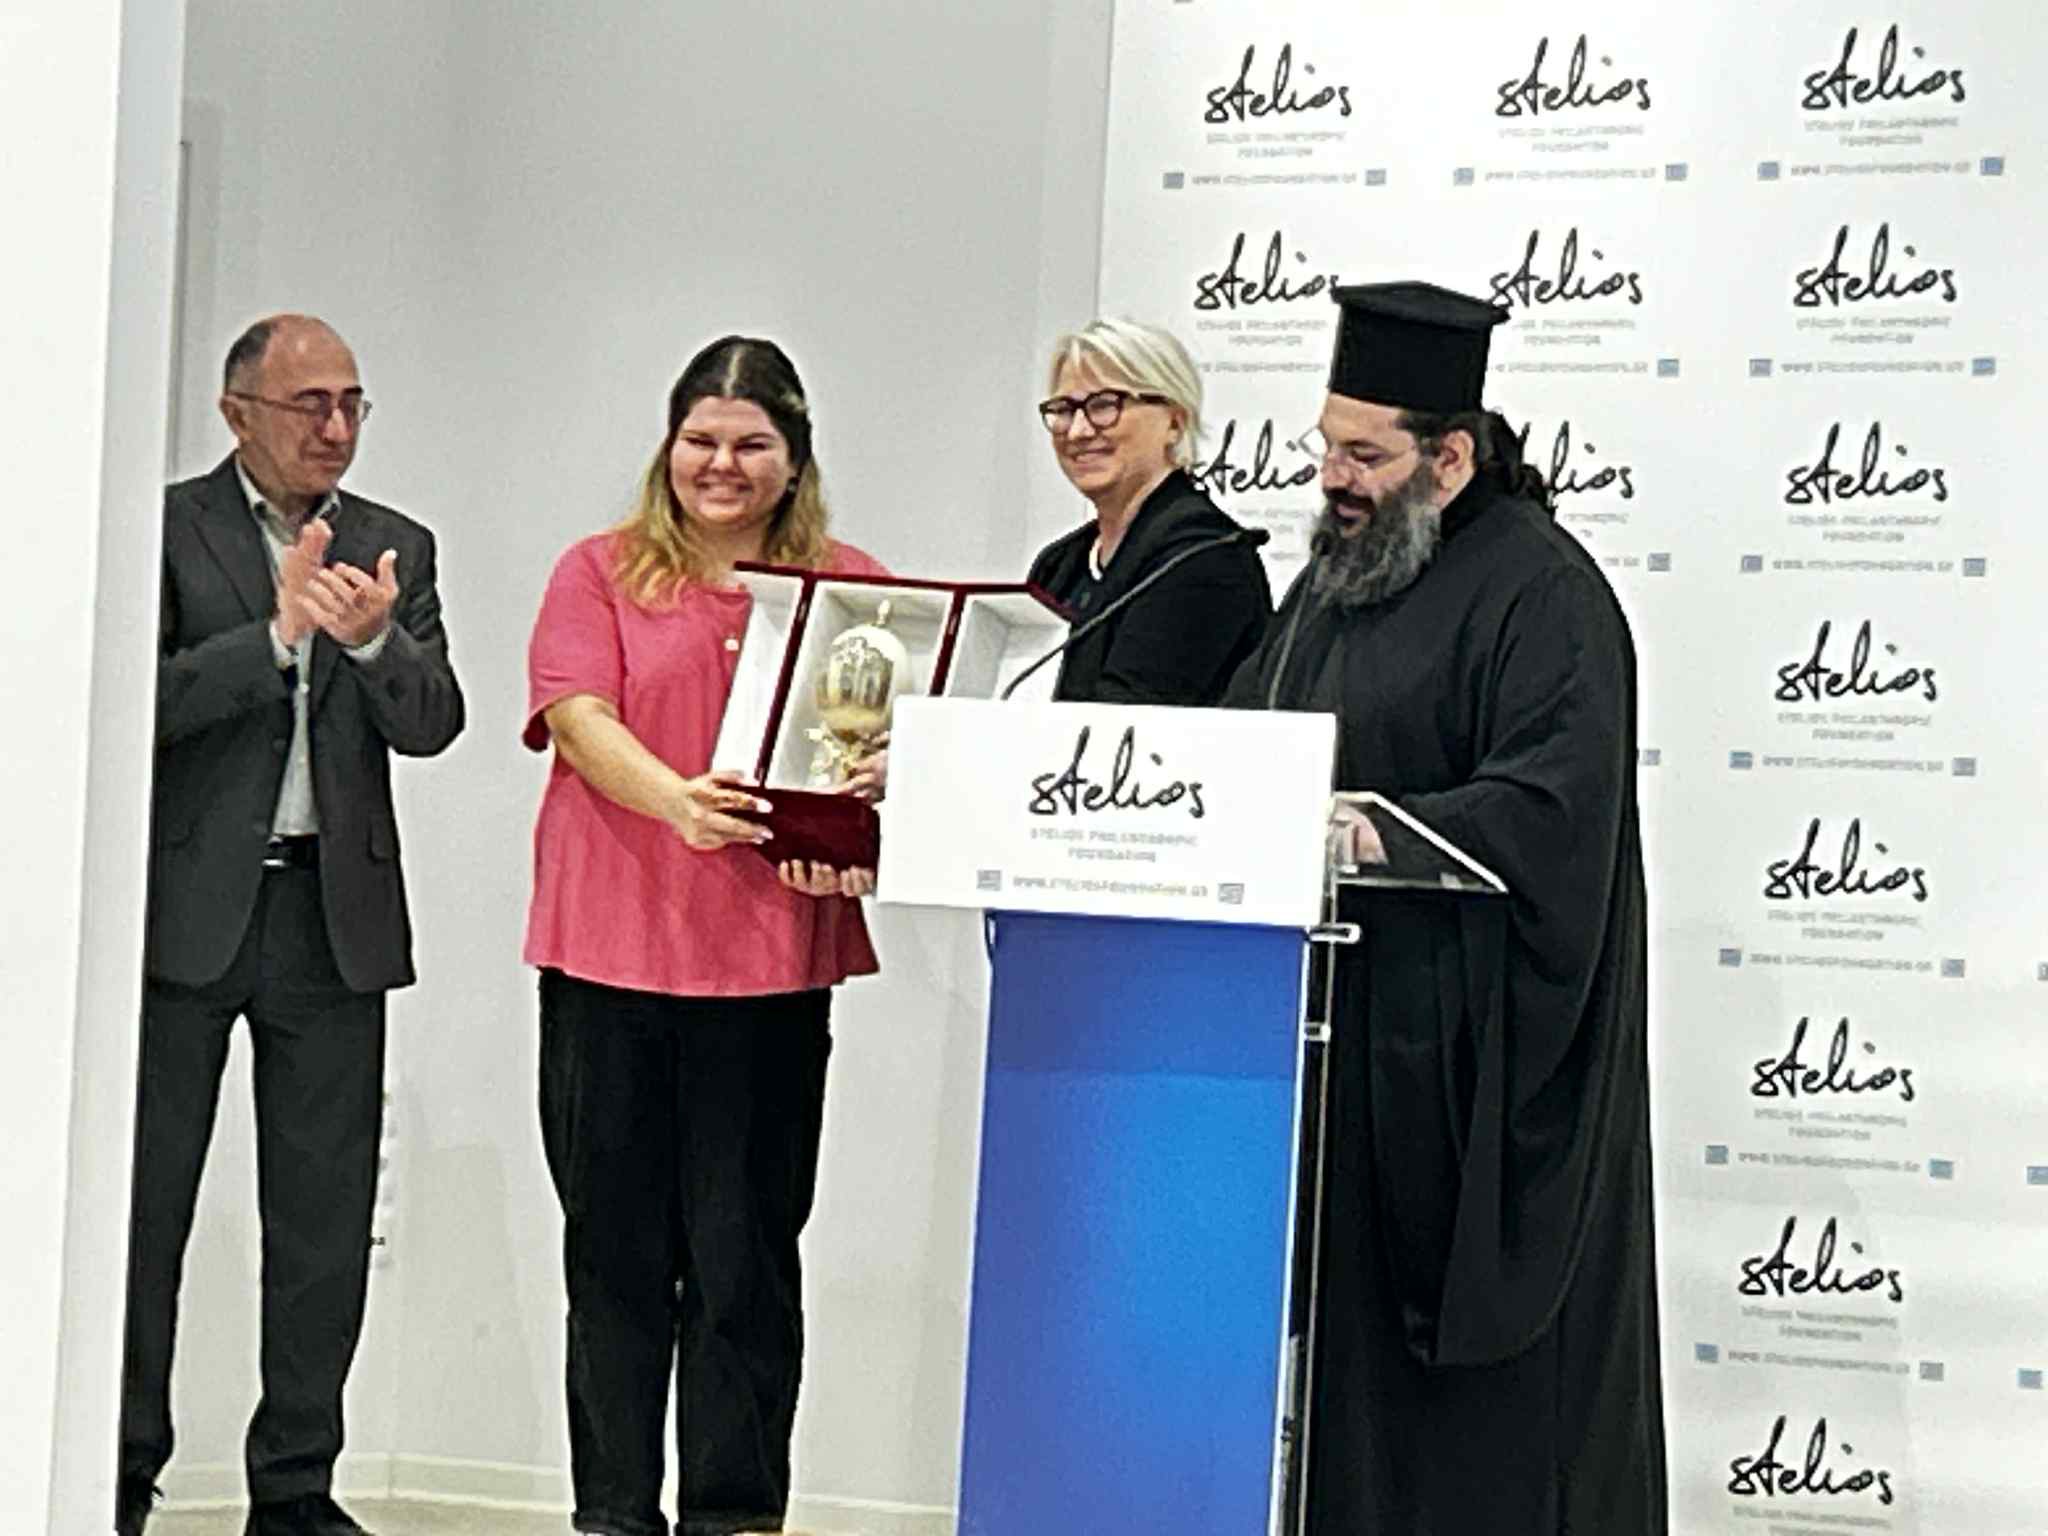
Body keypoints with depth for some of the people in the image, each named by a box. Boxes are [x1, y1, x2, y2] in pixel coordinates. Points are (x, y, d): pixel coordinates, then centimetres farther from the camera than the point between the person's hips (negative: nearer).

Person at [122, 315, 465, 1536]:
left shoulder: (395, 549, 10)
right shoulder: (166, 528, -1)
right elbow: (140, 701, -11)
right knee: (145, 1198, 3)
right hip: (187, 906, -3)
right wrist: (279, 633, -20)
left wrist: (371, 636, -18)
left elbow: (433, 724, 1)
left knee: (326, 1214, 5)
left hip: (336, 913, 3)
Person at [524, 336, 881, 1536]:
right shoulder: (601, 573, 8)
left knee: (745, 1252, 1)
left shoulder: (854, 586, 11)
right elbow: (578, 716, -6)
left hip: (772, 956, 0)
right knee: (616, 1245, 5)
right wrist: (674, 799, -25)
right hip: (611, 949, 0)